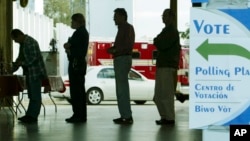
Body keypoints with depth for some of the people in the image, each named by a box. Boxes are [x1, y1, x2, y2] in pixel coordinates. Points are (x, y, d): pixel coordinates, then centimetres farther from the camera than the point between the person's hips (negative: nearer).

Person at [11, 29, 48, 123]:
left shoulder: (31, 42, -16)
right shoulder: (22, 43, 14)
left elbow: (34, 57, -22)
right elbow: (20, 58, 23)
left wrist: (22, 63, -17)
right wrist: (13, 69, 13)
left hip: (36, 72, -10)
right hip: (29, 73, 10)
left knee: (35, 95, -6)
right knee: (31, 95, 12)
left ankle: (33, 116, -5)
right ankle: (30, 115, 16)